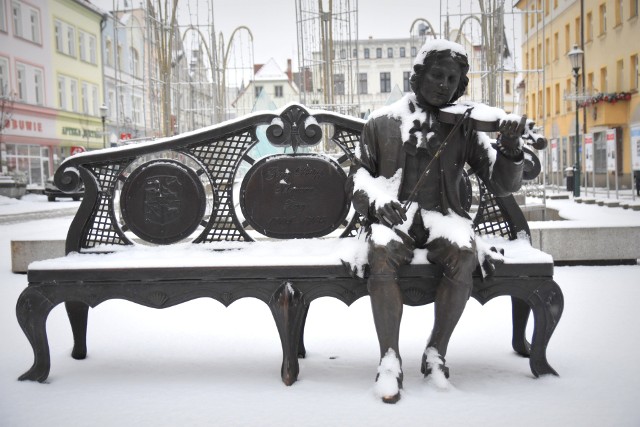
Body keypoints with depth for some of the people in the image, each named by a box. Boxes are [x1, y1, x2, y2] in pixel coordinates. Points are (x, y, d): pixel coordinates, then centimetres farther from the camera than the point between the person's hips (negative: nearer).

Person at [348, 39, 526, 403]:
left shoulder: (464, 128, 9)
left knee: (464, 257, -31)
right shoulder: (383, 122, 9)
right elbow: (359, 174, 17)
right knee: (382, 255, -33)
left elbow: (504, 184, 7)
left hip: (441, 216, 1)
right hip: (393, 216, 0)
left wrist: (511, 150, -14)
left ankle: (436, 353, -14)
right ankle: (390, 360, -21)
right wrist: (378, 199, -4)